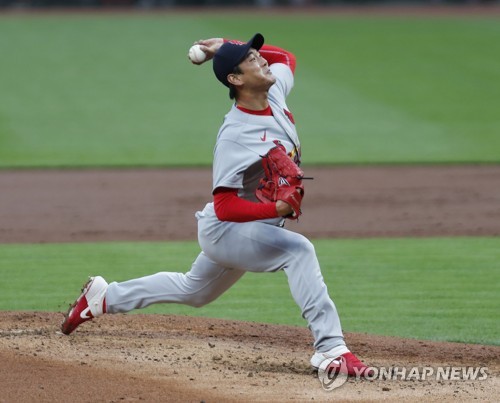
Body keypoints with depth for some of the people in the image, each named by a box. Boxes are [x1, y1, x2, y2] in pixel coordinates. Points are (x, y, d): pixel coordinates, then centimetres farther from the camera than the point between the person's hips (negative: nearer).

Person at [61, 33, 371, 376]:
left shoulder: (275, 92, -6)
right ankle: (330, 347, -31)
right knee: (298, 250, -30)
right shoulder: (234, 136, -29)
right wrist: (277, 209, -42)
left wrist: (228, 46, 3)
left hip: (256, 230, 9)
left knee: (193, 292, 27)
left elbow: (286, 58, 18)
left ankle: (105, 297, 44)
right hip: (225, 230, -9)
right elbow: (225, 207, -30)